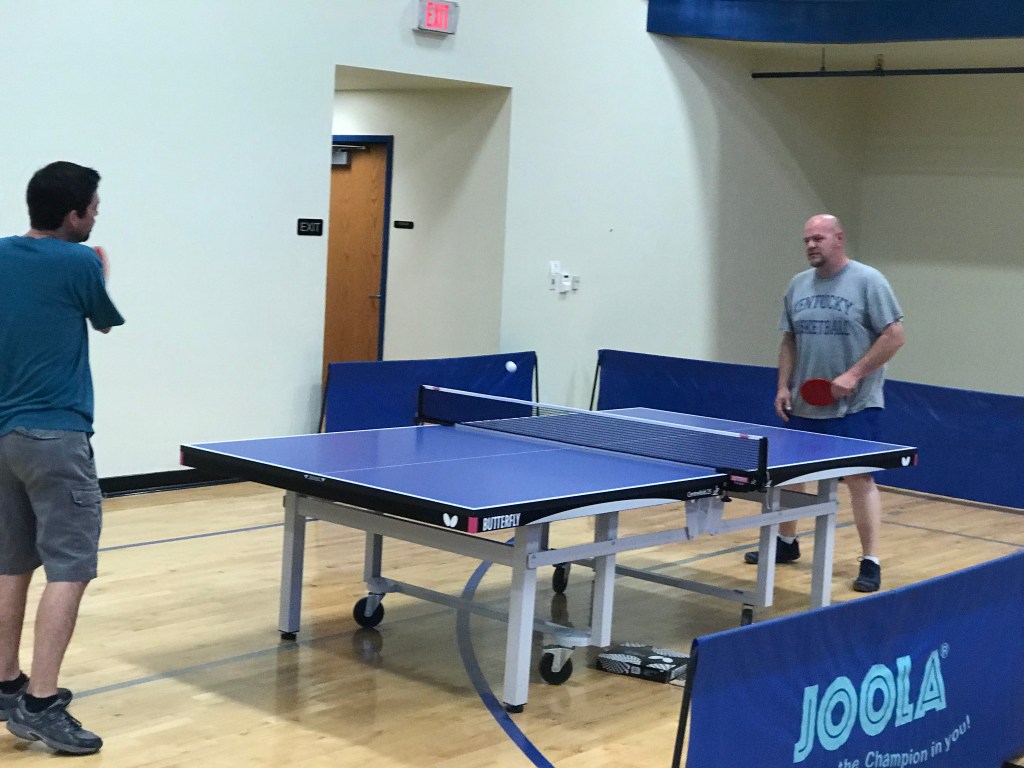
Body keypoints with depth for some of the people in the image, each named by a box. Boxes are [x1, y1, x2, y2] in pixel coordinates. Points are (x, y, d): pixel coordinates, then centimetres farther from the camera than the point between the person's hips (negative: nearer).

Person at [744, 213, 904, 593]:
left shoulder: (868, 281, -7)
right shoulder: (798, 285, 10)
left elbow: (894, 336, -10)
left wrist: (854, 375, -17)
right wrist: (783, 386, 5)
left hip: (855, 405, -6)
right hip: (803, 405, 6)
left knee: (860, 477, -6)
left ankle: (870, 562, 0)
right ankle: (786, 543, 31)